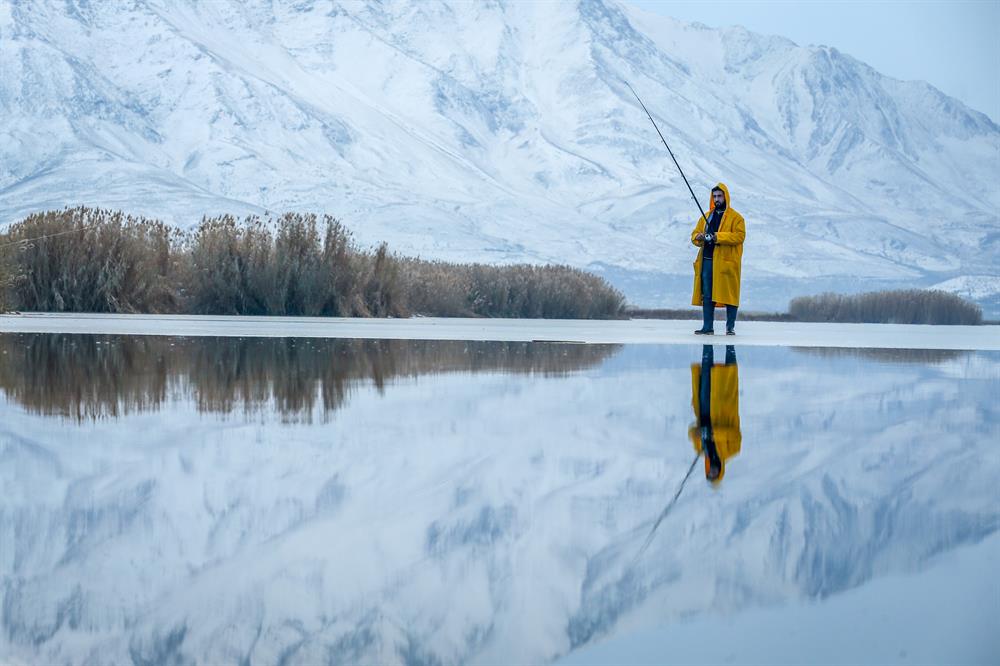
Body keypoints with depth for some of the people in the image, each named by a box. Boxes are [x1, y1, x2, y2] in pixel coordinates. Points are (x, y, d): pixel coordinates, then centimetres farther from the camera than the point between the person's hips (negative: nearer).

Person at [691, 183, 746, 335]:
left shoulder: (735, 217, 1)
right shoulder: (706, 217, 18)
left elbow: (739, 235, -12)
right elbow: (695, 234, 17)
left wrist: (718, 236, -21)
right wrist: (699, 237, -8)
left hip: (726, 261, -5)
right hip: (707, 260, 5)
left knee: (729, 294, -3)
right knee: (707, 295, 4)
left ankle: (730, 327, 4)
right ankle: (708, 327, 8)